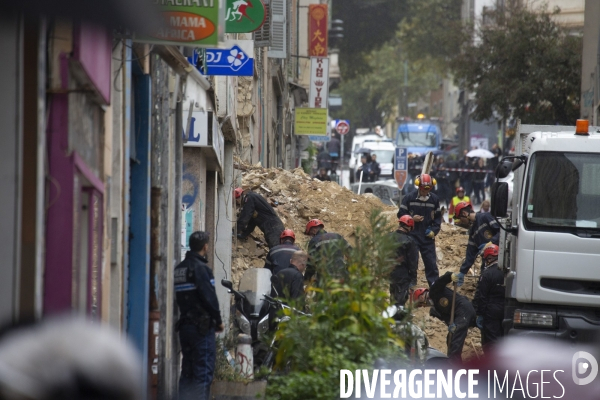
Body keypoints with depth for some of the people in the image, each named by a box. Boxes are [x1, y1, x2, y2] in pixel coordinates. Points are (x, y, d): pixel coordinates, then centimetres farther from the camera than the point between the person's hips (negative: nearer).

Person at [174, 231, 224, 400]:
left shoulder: (179, 268, 14)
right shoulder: (200, 268, -13)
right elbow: (209, 297, -17)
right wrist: (218, 320, -6)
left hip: (184, 324, 8)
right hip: (202, 327, -8)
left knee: (187, 371, 12)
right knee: (204, 370, -7)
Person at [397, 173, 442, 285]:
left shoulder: (434, 199, 5)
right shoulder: (409, 198, -4)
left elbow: (438, 217, 13)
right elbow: (401, 214, 0)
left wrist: (434, 230, -2)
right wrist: (412, 218, -17)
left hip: (428, 237, 2)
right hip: (412, 236, -2)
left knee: (431, 263, 3)